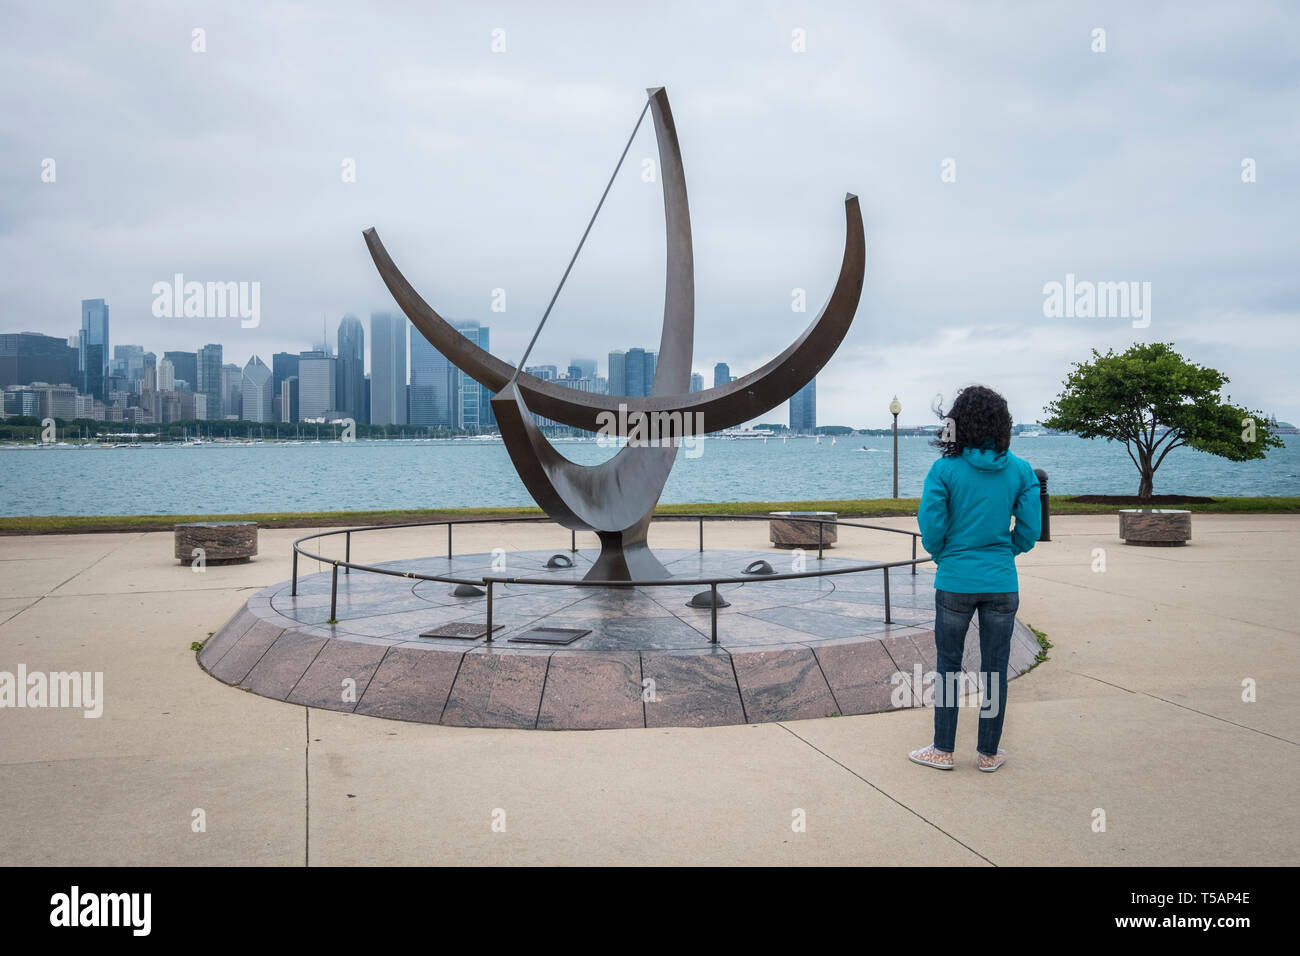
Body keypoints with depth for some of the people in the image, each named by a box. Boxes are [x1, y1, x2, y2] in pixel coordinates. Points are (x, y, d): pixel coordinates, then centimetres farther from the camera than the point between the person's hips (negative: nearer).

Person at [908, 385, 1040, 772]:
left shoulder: (944, 469, -10)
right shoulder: (1021, 471, -2)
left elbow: (931, 528, -10)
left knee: (947, 666, 11)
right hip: (1002, 584, 2)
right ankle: (988, 753, 22)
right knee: (995, 669, 11)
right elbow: (1029, 531, -1)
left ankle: (943, 750, 20)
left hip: (955, 582, -2)